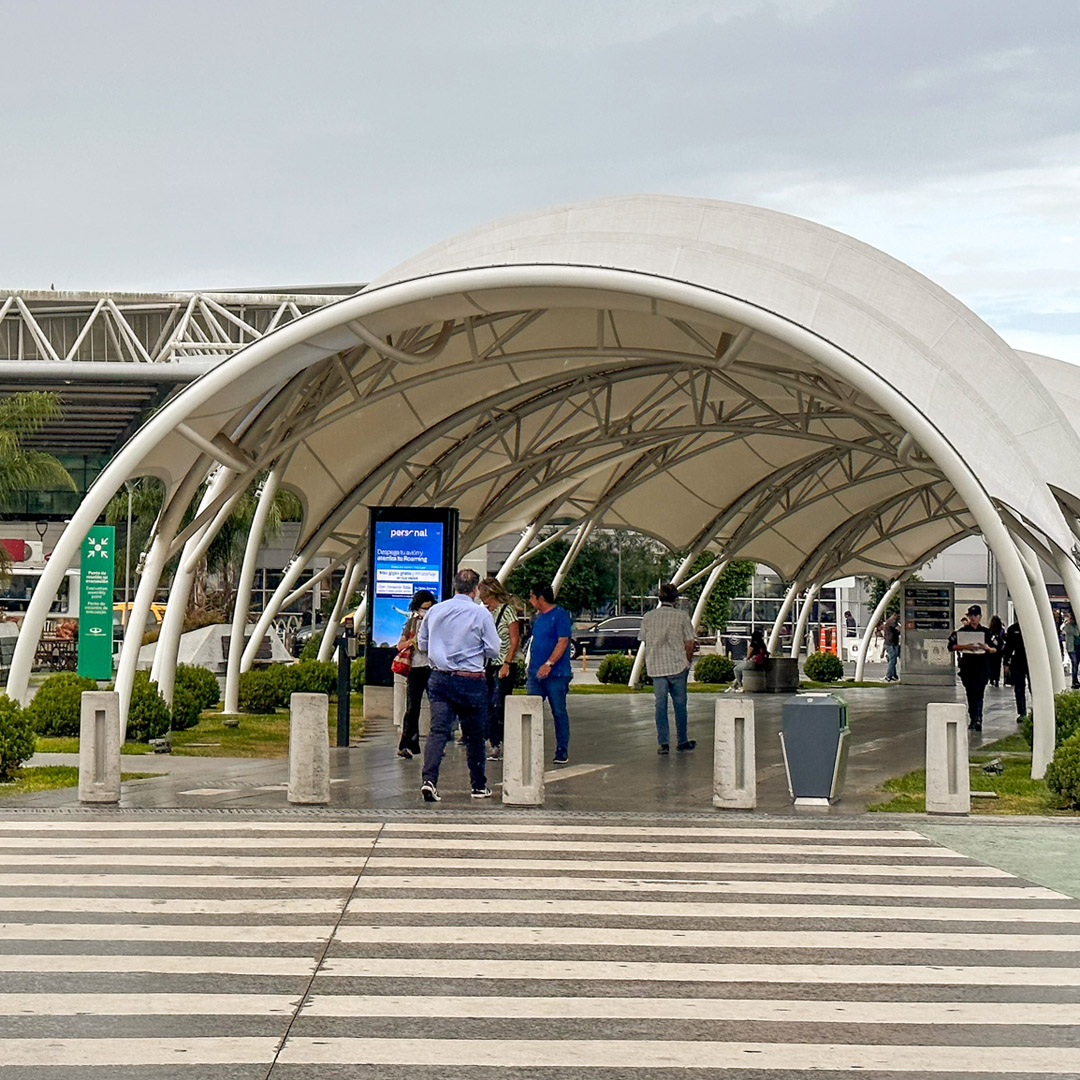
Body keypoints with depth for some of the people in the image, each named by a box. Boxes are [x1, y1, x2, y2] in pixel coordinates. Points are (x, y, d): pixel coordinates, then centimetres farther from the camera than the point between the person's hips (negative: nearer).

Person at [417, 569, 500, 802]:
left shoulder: (435, 610, 4)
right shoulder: (481, 613, -7)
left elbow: (422, 643, 15)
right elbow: (493, 650, -5)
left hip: (439, 677, 3)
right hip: (471, 681, -3)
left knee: (438, 730, -4)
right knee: (474, 735, 11)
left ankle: (429, 779, -24)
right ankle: (479, 786, 21)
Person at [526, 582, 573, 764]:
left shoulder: (560, 615, -8)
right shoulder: (538, 617, 17)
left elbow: (563, 642, -16)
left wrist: (549, 664, -24)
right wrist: (531, 669, 20)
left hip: (555, 674, -8)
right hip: (536, 673, 8)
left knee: (559, 713, 0)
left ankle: (562, 751, 5)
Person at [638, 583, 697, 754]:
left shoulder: (648, 617, 4)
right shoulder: (682, 616, -4)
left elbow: (644, 641, 9)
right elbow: (689, 644, -3)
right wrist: (687, 661, 11)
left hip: (655, 666, 2)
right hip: (678, 665, -2)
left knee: (660, 703, 4)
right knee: (679, 703, 9)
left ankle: (663, 743, -1)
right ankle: (682, 741, 19)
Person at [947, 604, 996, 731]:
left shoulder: (986, 631, 6)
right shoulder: (962, 630, 6)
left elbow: (995, 649, 7)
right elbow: (951, 646, -2)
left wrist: (988, 648, -16)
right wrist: (965, 647, -17)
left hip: (982, 665, -2)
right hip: (967, 665, 2)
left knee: (978, 692, -14)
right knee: (970, 693, 5)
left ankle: (977, 719, -19)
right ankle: (973, 719, 16)